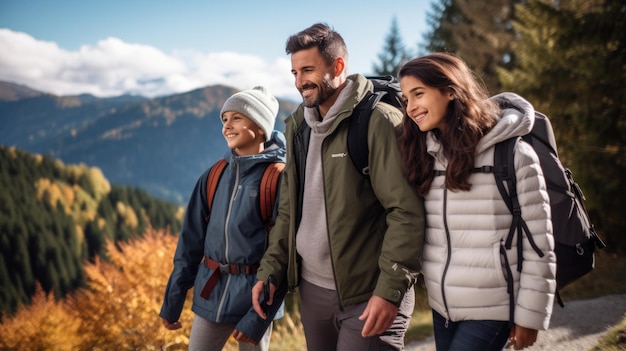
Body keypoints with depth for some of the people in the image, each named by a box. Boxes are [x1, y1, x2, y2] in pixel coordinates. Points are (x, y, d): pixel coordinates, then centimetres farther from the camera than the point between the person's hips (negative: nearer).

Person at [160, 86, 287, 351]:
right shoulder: (214, 177, 5)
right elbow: (191, 239, 8)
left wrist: (259, 315, -16)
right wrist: (172, 301, 7)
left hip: (254, 293, -4)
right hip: (211, 292, 4)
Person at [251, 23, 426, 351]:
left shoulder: (379, 121, -12)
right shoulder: (298, 126, 10)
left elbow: (407, 211, -17)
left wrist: (391, 290, -20)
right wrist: (270, 270, 7)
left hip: (368, 294, -7)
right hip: (312, 289, 7)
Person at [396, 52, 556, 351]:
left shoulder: (513, 154, -11)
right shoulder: (424, 156, 5)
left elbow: (539, 244, -9)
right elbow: (412, 229, 10)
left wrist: (530, 314, -9)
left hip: (492, 310, -5)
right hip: (441, 308, 5)